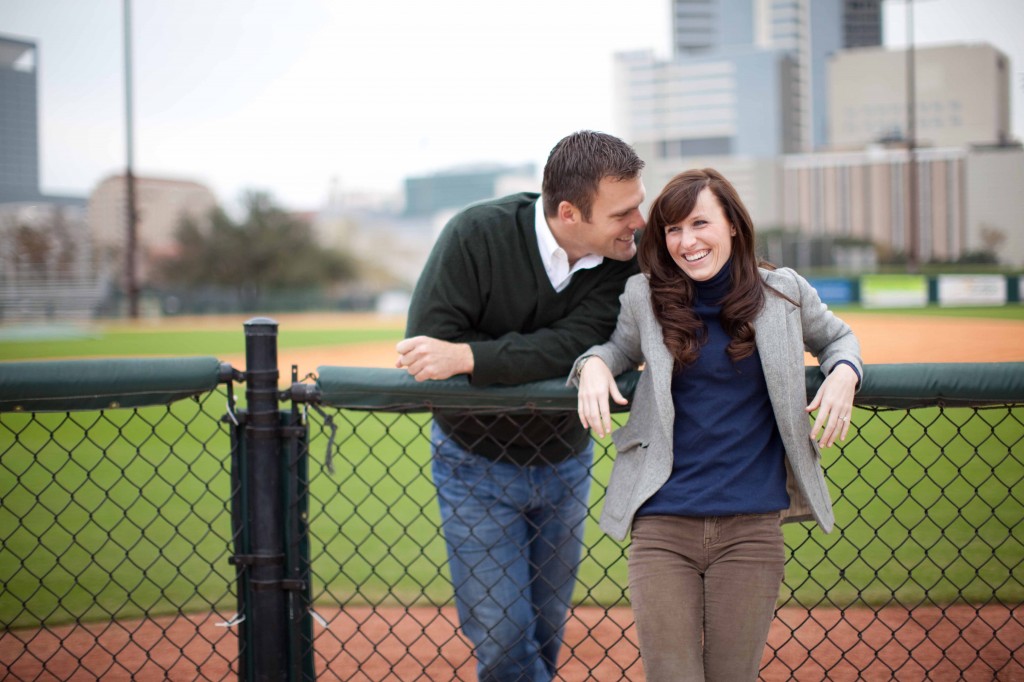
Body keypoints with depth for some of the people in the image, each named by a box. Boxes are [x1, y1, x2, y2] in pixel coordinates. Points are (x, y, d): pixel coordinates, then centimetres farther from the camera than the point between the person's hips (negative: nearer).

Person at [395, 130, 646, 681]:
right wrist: (532, 358, -25)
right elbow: (422, 358, -25)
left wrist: (466, 357, -37)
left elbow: (577, 345, -28)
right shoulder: (476, 235, -22)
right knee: (501, 636, -5)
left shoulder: (626, 255, -16)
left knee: (547, 632, 16)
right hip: (477, 466, -3)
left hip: (565, 464, 3)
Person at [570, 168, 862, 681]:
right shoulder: (644, 297, 3)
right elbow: (617, 347, 20)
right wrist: (593, 364, -3)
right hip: (663, 525, 0)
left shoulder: (784, 293, 4)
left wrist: (844, 372, -1)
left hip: (751, 527, 0)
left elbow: (837, 338, 21)